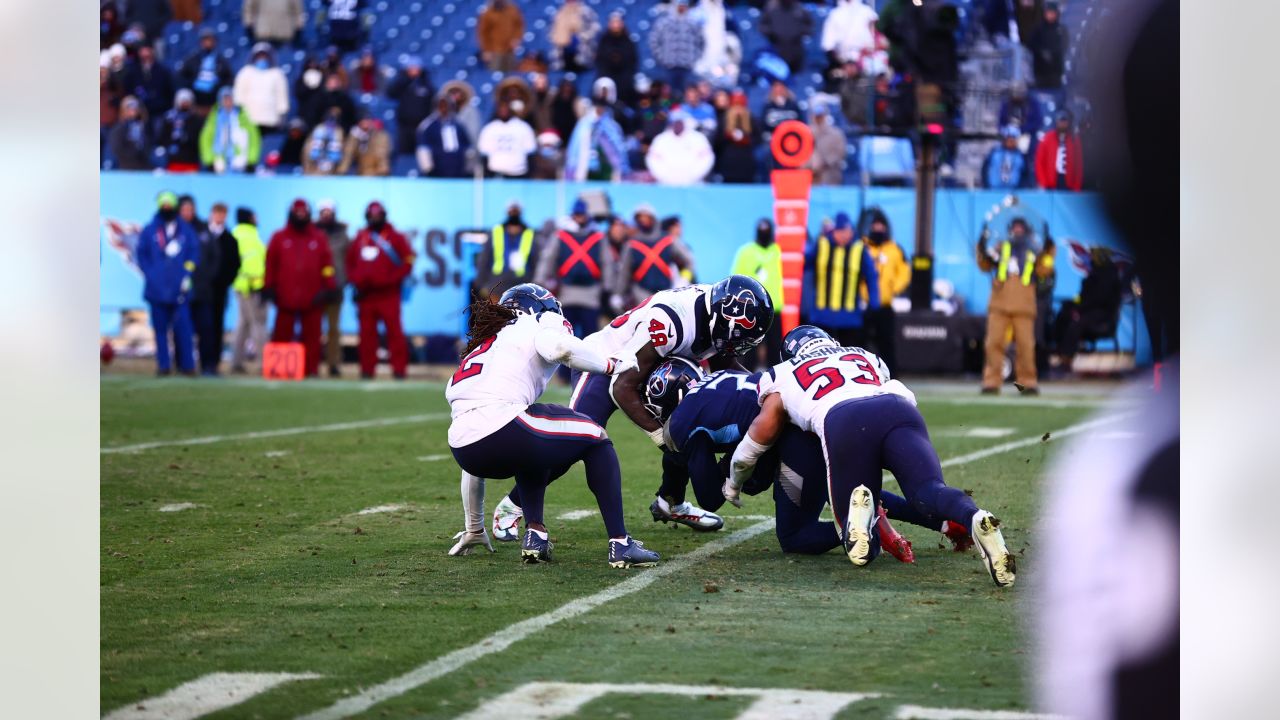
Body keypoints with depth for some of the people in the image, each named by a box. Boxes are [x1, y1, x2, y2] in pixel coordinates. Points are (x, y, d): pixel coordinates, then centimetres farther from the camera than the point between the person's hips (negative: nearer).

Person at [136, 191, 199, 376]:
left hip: (179, 289, 0)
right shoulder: (149, 231, 5)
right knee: (161, 328, 3)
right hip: (157, 290, 0)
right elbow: (142, 255, 6)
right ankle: (163, 364, 8)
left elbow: (194, 254, 9)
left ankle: (187, 364, -2)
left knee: (183, 326, -5)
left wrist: (187, 276, -2)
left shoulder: (186, 230, 8)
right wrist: (150, 276, -5)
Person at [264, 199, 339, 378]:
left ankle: (311, 370, 5)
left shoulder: (319, 238, 8)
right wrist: (269, 288, 1)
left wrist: (329, 288, 2)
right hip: (285, 298, 0)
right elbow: (270, 264, 5)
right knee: (282, 335, 1)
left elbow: (327, 264, 7)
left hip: (312, 300, 0)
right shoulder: (279, 237, 7)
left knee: (312, 335, 1)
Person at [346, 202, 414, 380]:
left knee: (394, 331, -6)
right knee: (367, 333, 4)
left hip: (388, 294, -4)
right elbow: (350, 261, 18)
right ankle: (367, 369, 8)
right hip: (366, 295, 4)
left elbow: (408, 261, -1)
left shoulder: (394, 237, 2)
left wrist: (393, 279, -10)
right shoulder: (360, 238, 13)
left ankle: (399, 369, -6)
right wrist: (355, 280, 4)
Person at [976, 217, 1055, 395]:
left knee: (1025, 345, -4)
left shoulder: (1033, 252, 17)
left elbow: (1043, 270, 3)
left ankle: (1027, 382, 5)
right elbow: (985, 265, 13)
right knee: (994, 342, -5)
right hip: (999, 304, 0)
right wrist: (983, 249, -2)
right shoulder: (1001, 248, 19)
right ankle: (991, 381, -3)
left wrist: (1047, 251, -5)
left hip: (1023, 306, 0)